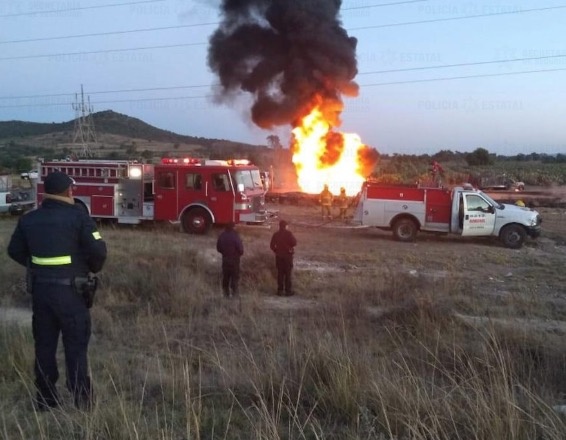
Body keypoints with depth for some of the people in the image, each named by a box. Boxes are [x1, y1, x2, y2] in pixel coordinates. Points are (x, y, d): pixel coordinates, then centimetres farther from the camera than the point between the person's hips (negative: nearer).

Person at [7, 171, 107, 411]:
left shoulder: (29, 219, 4)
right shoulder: (78, 216, -12)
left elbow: (15, 251, 13)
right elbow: (98, 251, -14)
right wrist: (93, 268, 6)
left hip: (39, 289, 5)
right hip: (70, 291, -4)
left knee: (44, 344, 15)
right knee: (76, 344, 6)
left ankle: (45, 398, 22)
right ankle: (81, 399, 10)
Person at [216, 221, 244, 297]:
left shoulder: (222, 235, -4)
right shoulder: (235, 236, -19)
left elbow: (218, 247, 4)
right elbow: (240, 248, -18)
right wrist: (241, 253, 4)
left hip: (225, 259, 4)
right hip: (234, 259, -4)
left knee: (225, 276, 14)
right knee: (235, 276, 10)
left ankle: (226, 292, 20)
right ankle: (234, 292, 13)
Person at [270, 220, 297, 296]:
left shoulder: (276, 234, 2)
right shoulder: (288, 233, -12)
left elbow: (272, 245, 2)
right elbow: (294, 243, -15)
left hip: (279, 255, 4)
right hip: (287, 255, -4)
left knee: (280, 273, 9)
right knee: (288, 273, 2)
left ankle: (280, 290, 10)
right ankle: (288, 291, 2)